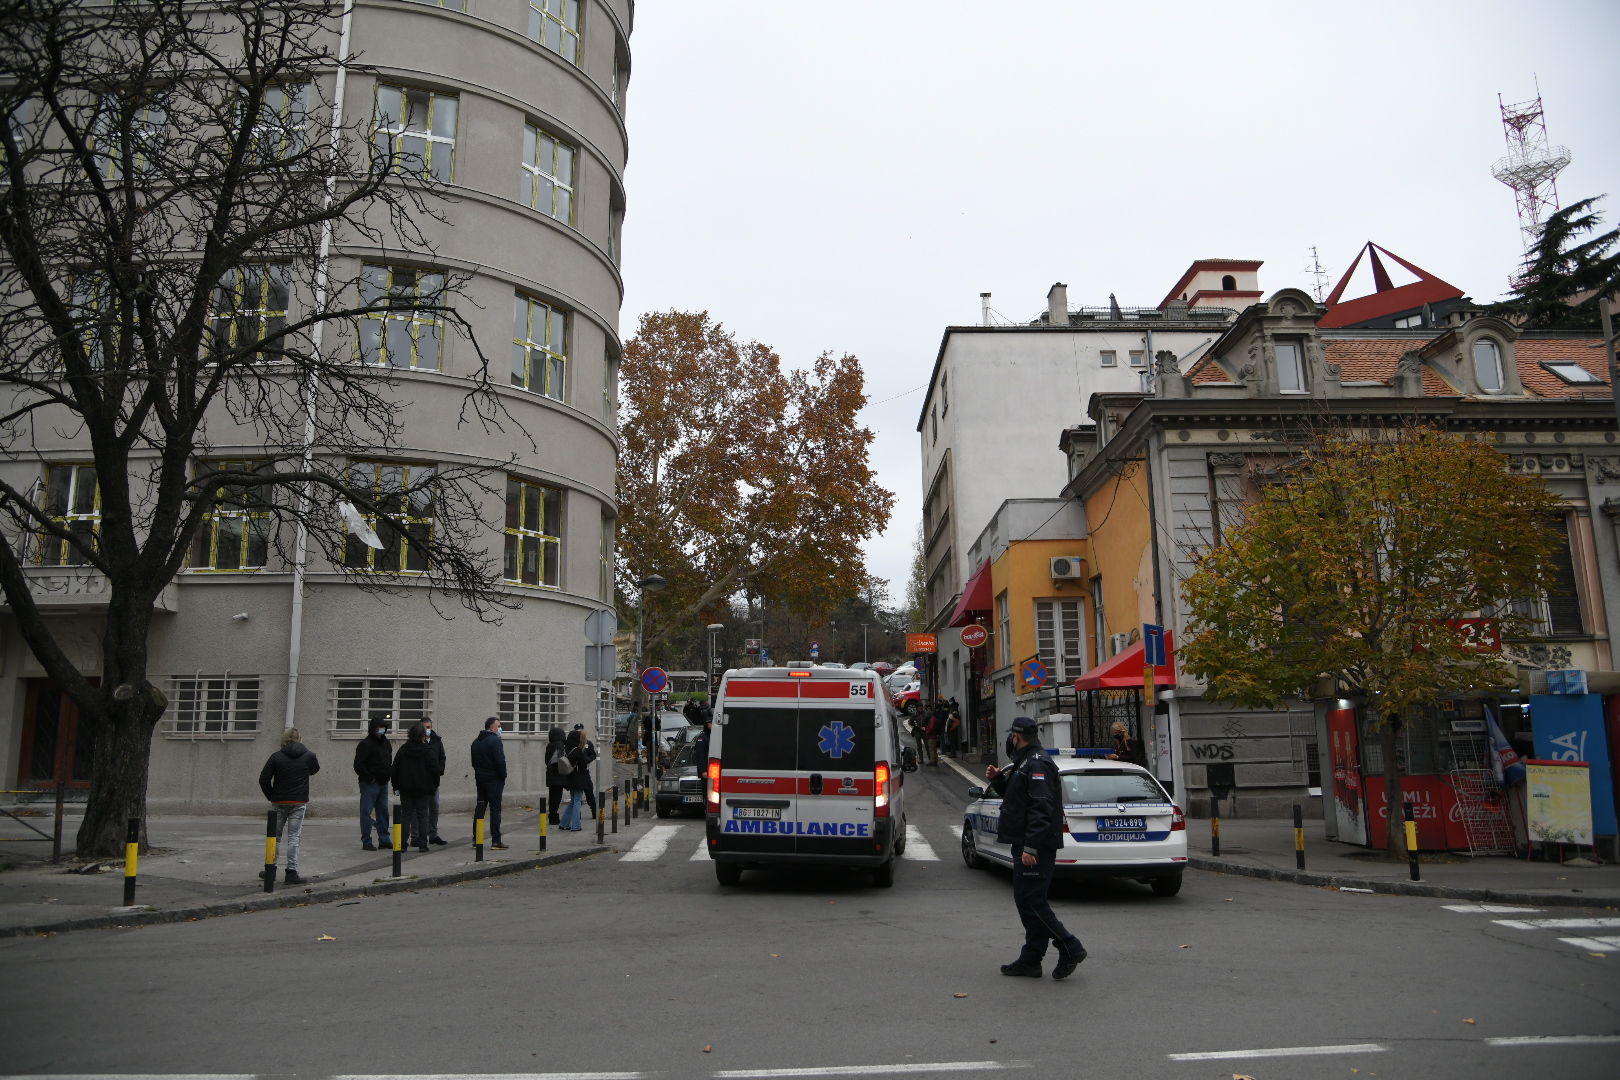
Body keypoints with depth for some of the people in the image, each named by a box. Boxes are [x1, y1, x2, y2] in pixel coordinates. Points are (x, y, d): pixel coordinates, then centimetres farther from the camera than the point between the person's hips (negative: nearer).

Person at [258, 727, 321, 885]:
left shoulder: (276, 757, -4)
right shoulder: (309, 756, -2)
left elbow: (263, 779, -6)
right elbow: (315, 769, 18)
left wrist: (271, 796, 5)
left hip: (279, 802, 1)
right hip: (299, 802, -1)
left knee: (274, 836, 16)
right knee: (293, 837, 1)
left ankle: (270, 869, 24)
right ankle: (291, 872, -3)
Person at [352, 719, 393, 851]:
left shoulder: (385, 742, 13)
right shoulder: (366, 744, -12)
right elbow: (358, 765, -17)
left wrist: (390, 773, 11)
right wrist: (369, 778, -16)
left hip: (383, 783, 8)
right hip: (370, 784, -8)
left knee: (383, 812, 11)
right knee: (367, 812, -2)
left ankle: (384, 840, 17)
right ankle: (366, 841, 3)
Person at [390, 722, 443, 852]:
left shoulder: (402, 750, 0)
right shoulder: (428, 752, -9)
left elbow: (395, 769, 2)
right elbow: (435, 769, -14)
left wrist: (396, 786, 9)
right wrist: (441, 772, 8)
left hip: (406, 789, 2)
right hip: (423, 789, -2)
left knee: (406, 815, 8)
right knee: (422, 816, 4)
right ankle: (422, 844, 3)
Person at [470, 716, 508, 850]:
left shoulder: (476, 742, 14)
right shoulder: (495, 740, -14)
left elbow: (474, 762, 17)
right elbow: (500, 761, -18)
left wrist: (479, 773, 16)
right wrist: (503, 776, -8)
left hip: (480, 778, 8)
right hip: (494, 779, -8)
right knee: (495, 809, -5)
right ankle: (496, 841, -6)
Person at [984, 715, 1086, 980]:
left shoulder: (1036, 765, -16)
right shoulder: (1024, 763, 18)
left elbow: (1041, 809, -24)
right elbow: (1017, 797, 28)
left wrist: (1030, 847, -27)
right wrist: (998, 779, 13)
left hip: (1035, 847, -11)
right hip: (1026, 845, 11)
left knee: (1032, 901, -10)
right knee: (1025, 901, 12)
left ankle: (1070, 948, -2)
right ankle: (1030, 960, 17)